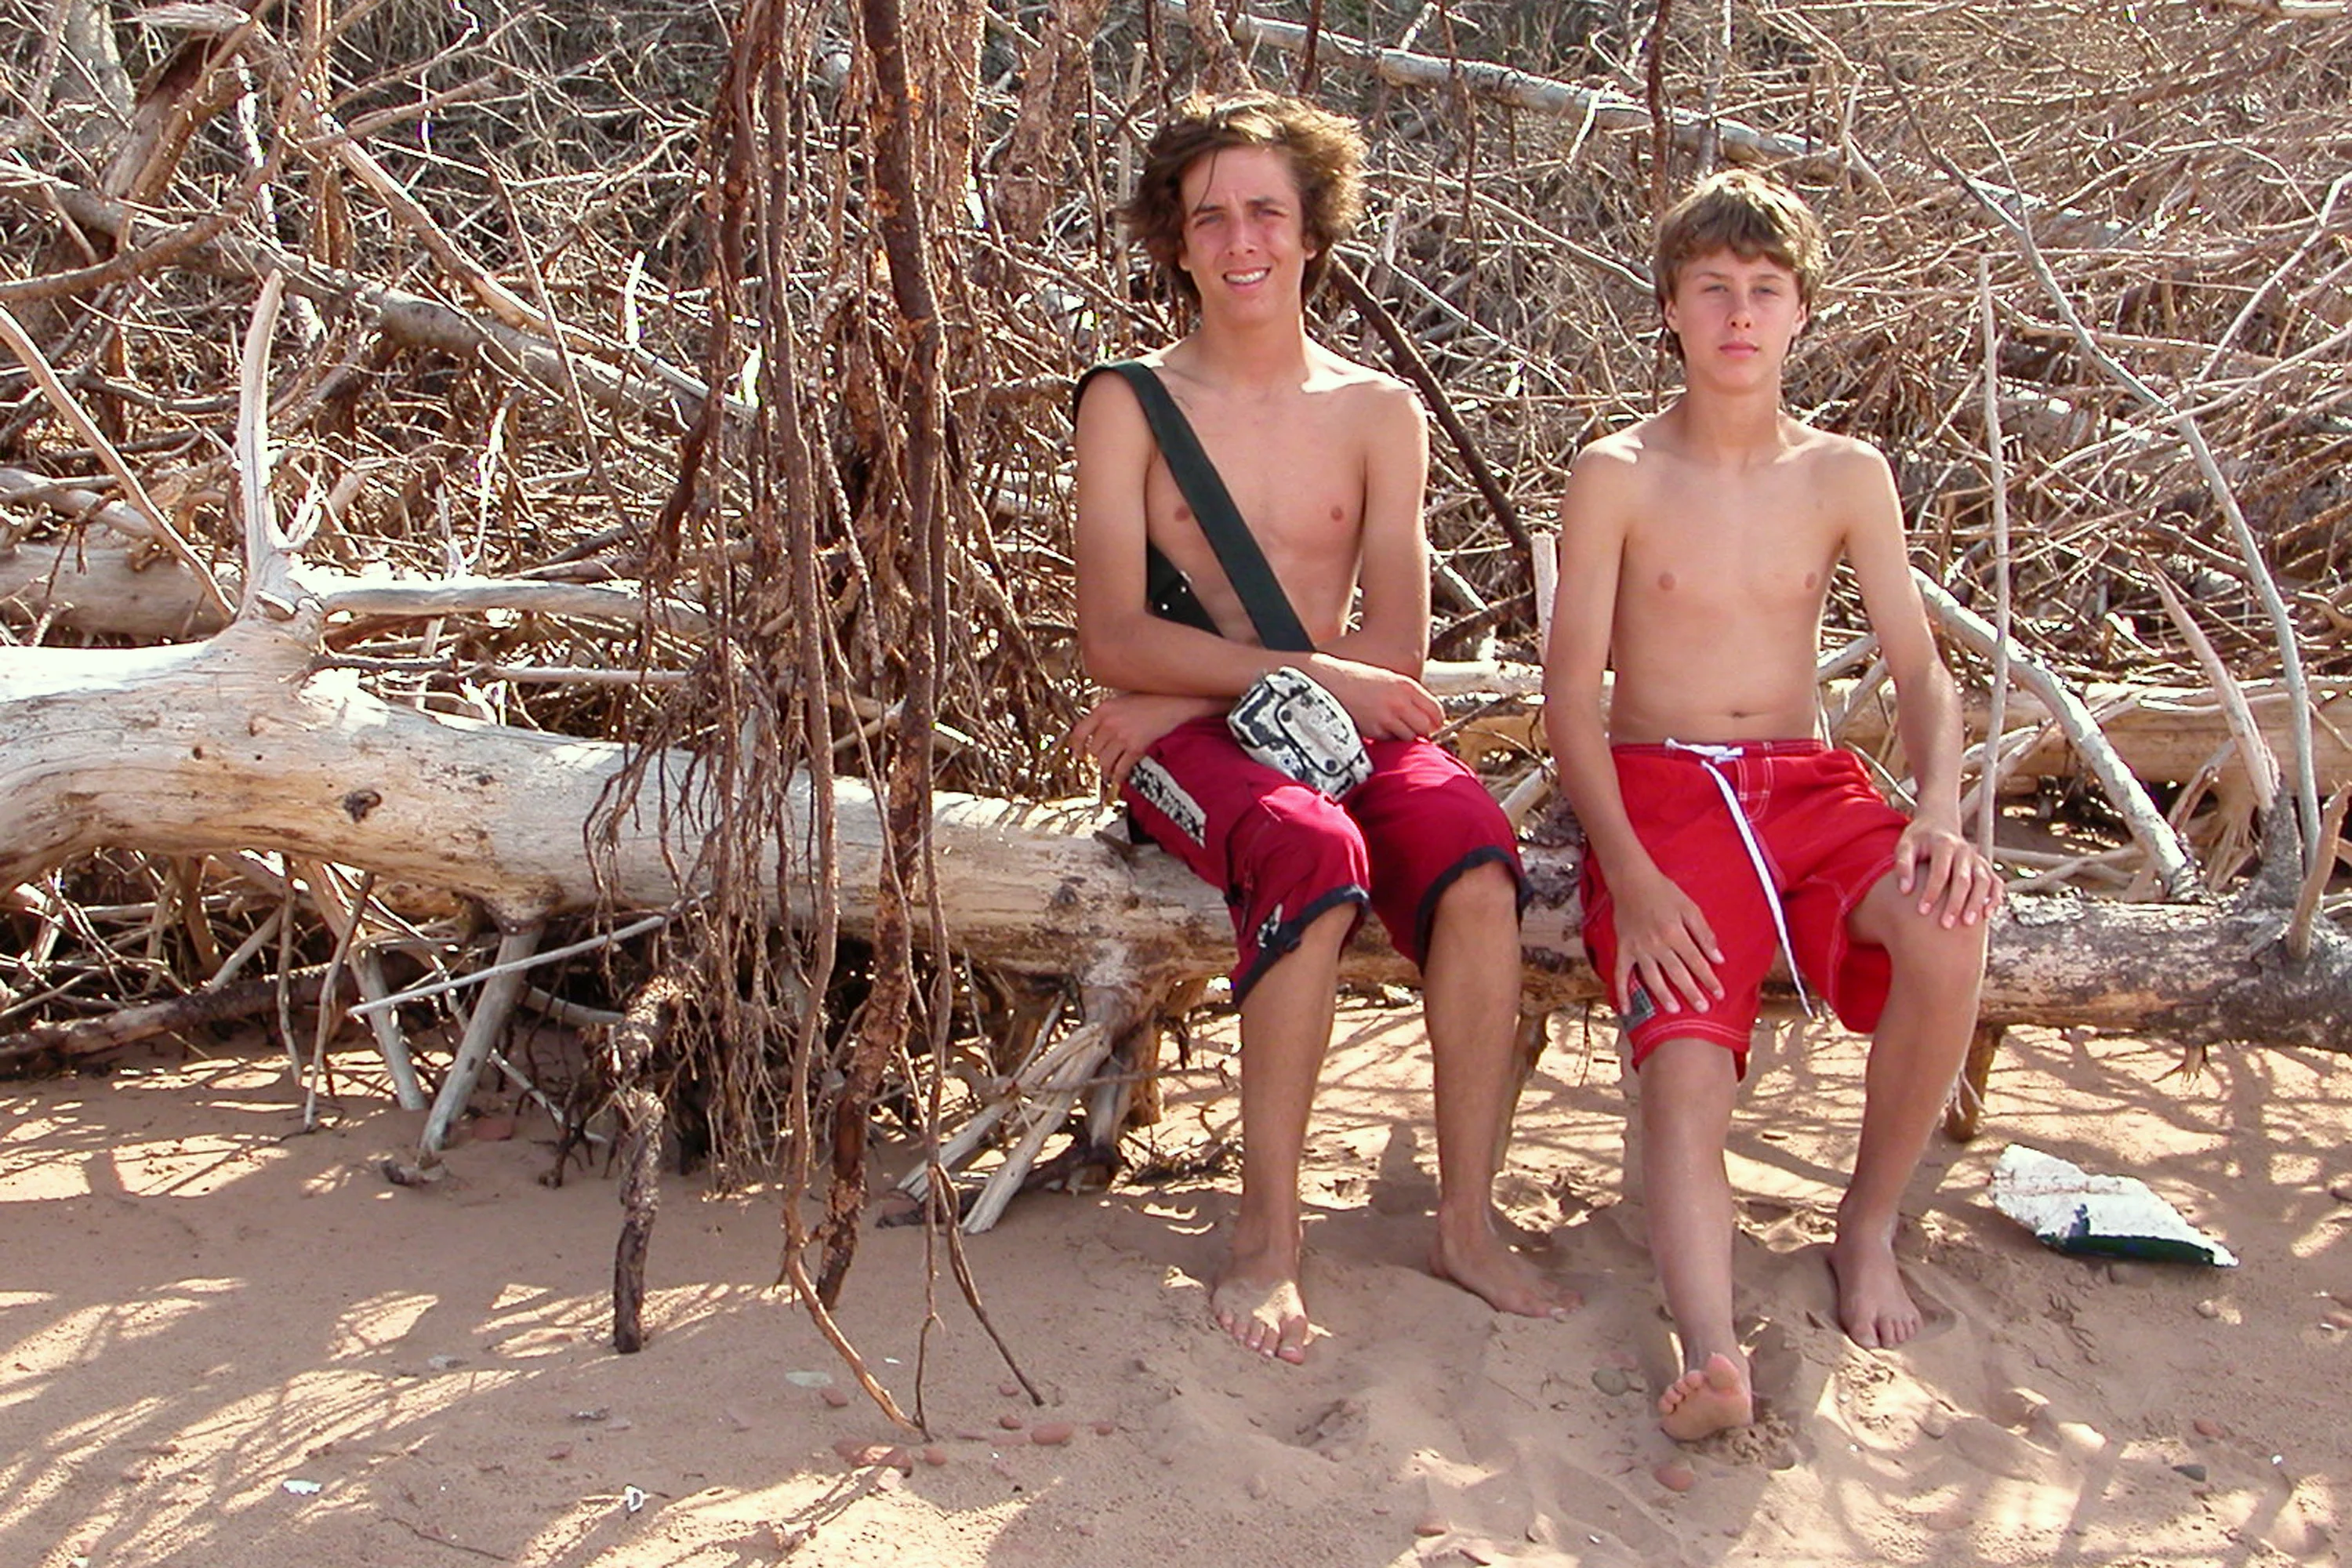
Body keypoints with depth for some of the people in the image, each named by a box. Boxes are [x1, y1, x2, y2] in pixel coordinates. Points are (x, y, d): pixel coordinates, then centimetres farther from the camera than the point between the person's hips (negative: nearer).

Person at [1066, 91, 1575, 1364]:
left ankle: (1468, 1221, -19)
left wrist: (1191, 683, -10)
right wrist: (1303, 674, -15)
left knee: (1478, 865, -30)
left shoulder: (1377, 413, 11)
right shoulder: (1129, 406, 4)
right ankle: (1266, 1239, -25)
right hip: (1183, 740, -2)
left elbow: (1395, 644, 1)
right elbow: (1113, 641, -5)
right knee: (1316, 859, -36)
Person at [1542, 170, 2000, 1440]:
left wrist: (1941, 812, -15)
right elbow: (1571, 695, -4)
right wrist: (1632, 877, -18)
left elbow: (1921, 673, 7)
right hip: (1657, 791, -2)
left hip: (1809, 787, 3)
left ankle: (1868, 1229, -8)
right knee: (1685, 1063, -27)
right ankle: (1712, 1352, -47)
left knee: (1947, 928, -30)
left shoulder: (1846, 477, 10)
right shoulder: (1617, 476, 1)